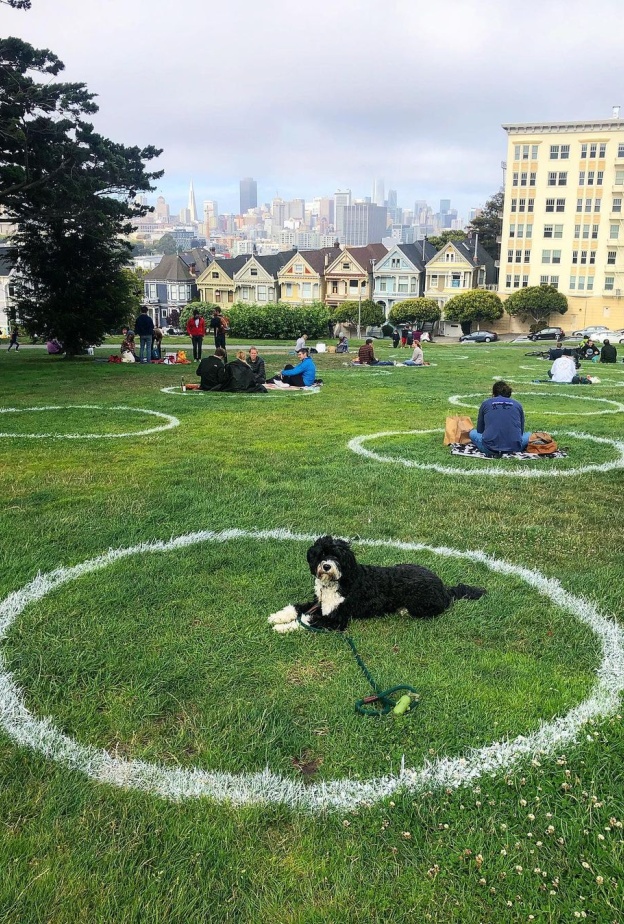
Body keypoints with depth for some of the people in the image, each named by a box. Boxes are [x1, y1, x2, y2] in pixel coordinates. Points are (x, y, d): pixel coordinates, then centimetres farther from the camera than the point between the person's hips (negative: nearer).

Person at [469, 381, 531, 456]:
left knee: (472, 433, 29)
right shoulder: (517, 404, 14)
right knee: (528, 434, 32)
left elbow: (479, 430, 21)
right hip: (514, 448, 1)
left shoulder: (485, 403, 13)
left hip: (490, 448, -1)